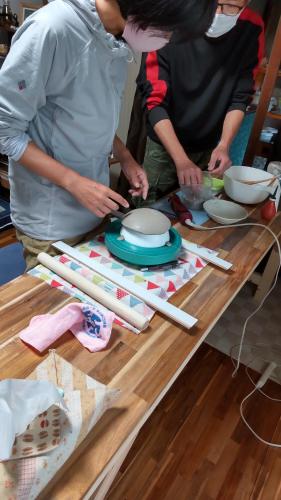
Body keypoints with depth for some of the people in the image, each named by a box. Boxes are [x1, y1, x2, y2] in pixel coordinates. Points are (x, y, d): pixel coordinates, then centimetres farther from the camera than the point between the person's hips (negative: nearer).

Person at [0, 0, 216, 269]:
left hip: (93, 207, 7)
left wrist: (124, 157, 1)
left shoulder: (121, 41, 3)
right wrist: (74, 182, -22)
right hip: (50, 219, -6)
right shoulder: (53, 27, -21)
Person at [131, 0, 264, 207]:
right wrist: (181, 159, -30)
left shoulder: (252, 30, -10)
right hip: (165, 145, -2)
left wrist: (224, 145, -21)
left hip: (210, 149, 3)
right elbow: (154, 101, -22)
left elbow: (240, 97, -6)